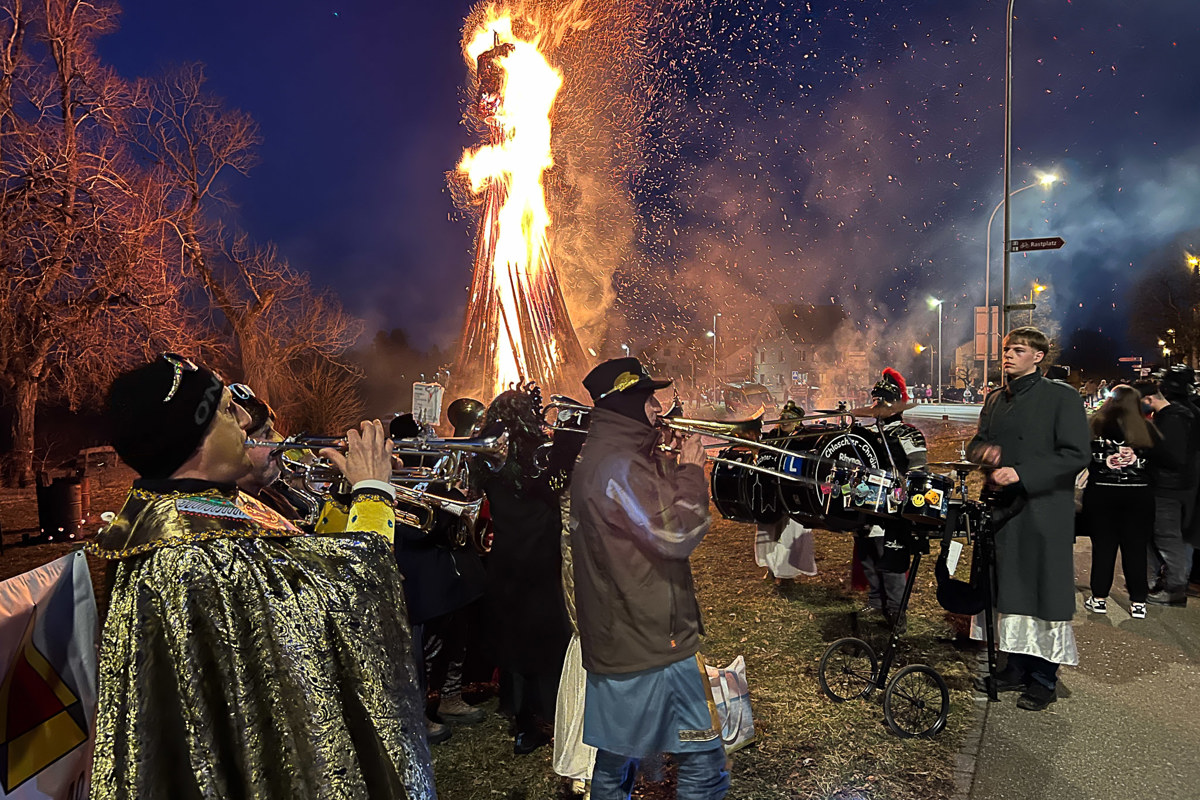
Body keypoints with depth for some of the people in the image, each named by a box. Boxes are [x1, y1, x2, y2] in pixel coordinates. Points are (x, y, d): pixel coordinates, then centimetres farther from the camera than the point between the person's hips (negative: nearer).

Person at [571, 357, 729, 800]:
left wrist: (678, 466, 7)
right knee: (703, 764, 0)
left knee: (617, 757, 22)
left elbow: (660, 509, 21)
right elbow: (677, 535, -22)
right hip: (651, 642, -10)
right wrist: (691, 471, -10)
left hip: (616, 636, 11)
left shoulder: (599, 455, 12)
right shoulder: (619, 465, -21)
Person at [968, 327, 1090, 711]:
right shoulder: (995, 399, 14)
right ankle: (1017, 667, 25)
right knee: (1009, 590, 12)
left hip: (1044, 512, -6)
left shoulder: (1061, 396, -6)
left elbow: (1077, 454, -13)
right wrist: (984, 451, -4)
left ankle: (1044, 679, 13)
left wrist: (1021, 474, -20)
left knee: (1043, 592, 1)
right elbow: (976, 443, 20)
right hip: (1003, 508, 6)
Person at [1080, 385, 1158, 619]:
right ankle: (1138, 602, 14)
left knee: (1103, 546, 8)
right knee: (1136, 548, 8)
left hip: (1101, 493, 0)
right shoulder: (1146, 429, -4)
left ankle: (1099, 599, 14)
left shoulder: (1094, 426, -7)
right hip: (1139, 495, 0)